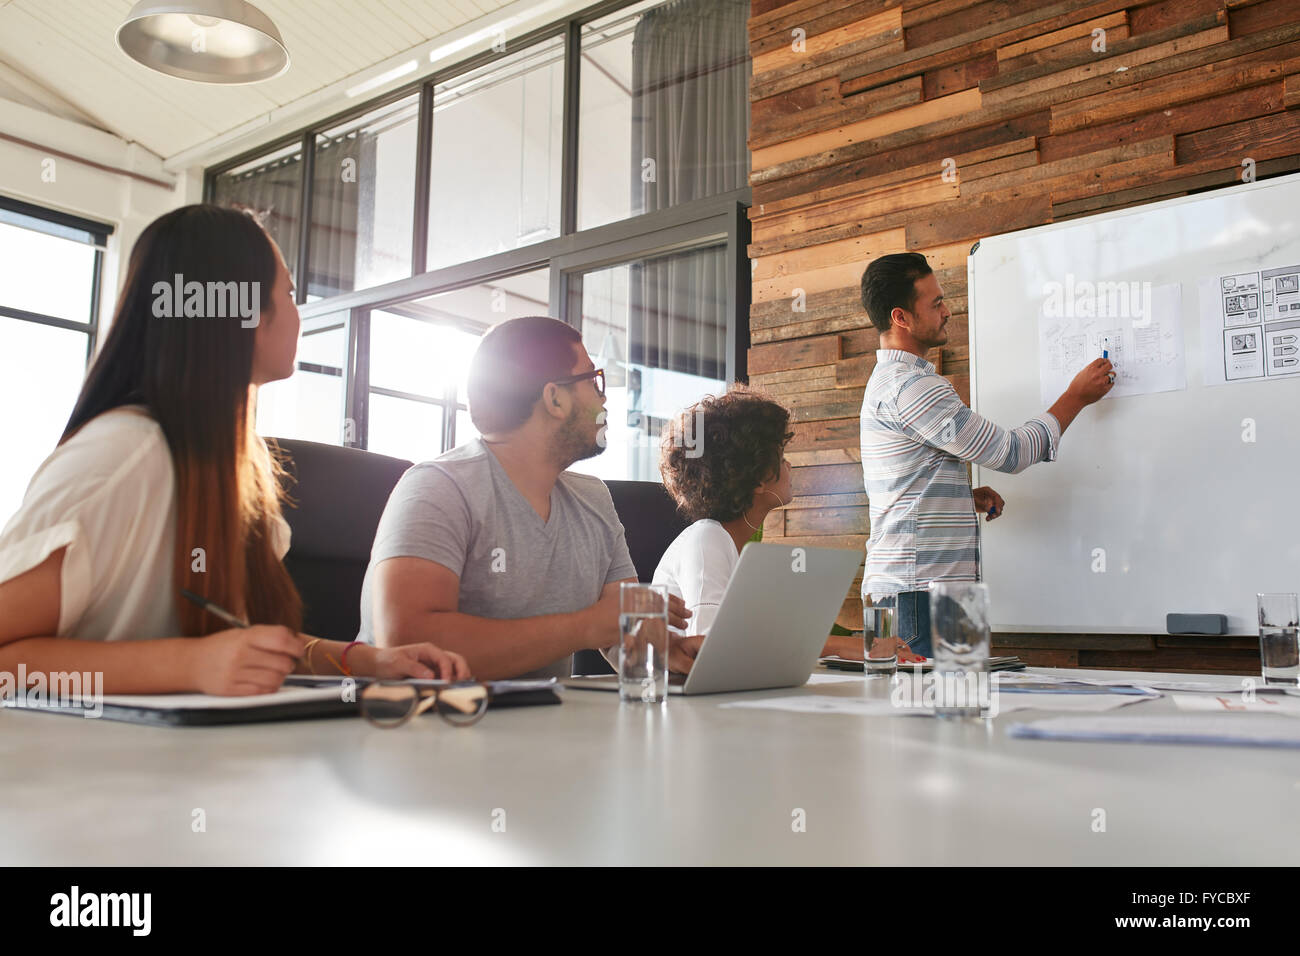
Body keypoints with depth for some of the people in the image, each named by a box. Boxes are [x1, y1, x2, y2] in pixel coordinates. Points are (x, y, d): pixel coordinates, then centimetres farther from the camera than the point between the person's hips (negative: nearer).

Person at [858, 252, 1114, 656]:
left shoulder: (886, 380, 20)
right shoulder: (909, 385, -14)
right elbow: (1010, 452, -10)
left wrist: (967, 496, 13)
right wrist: (1077, 396, 4)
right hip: (918, 590, -10)